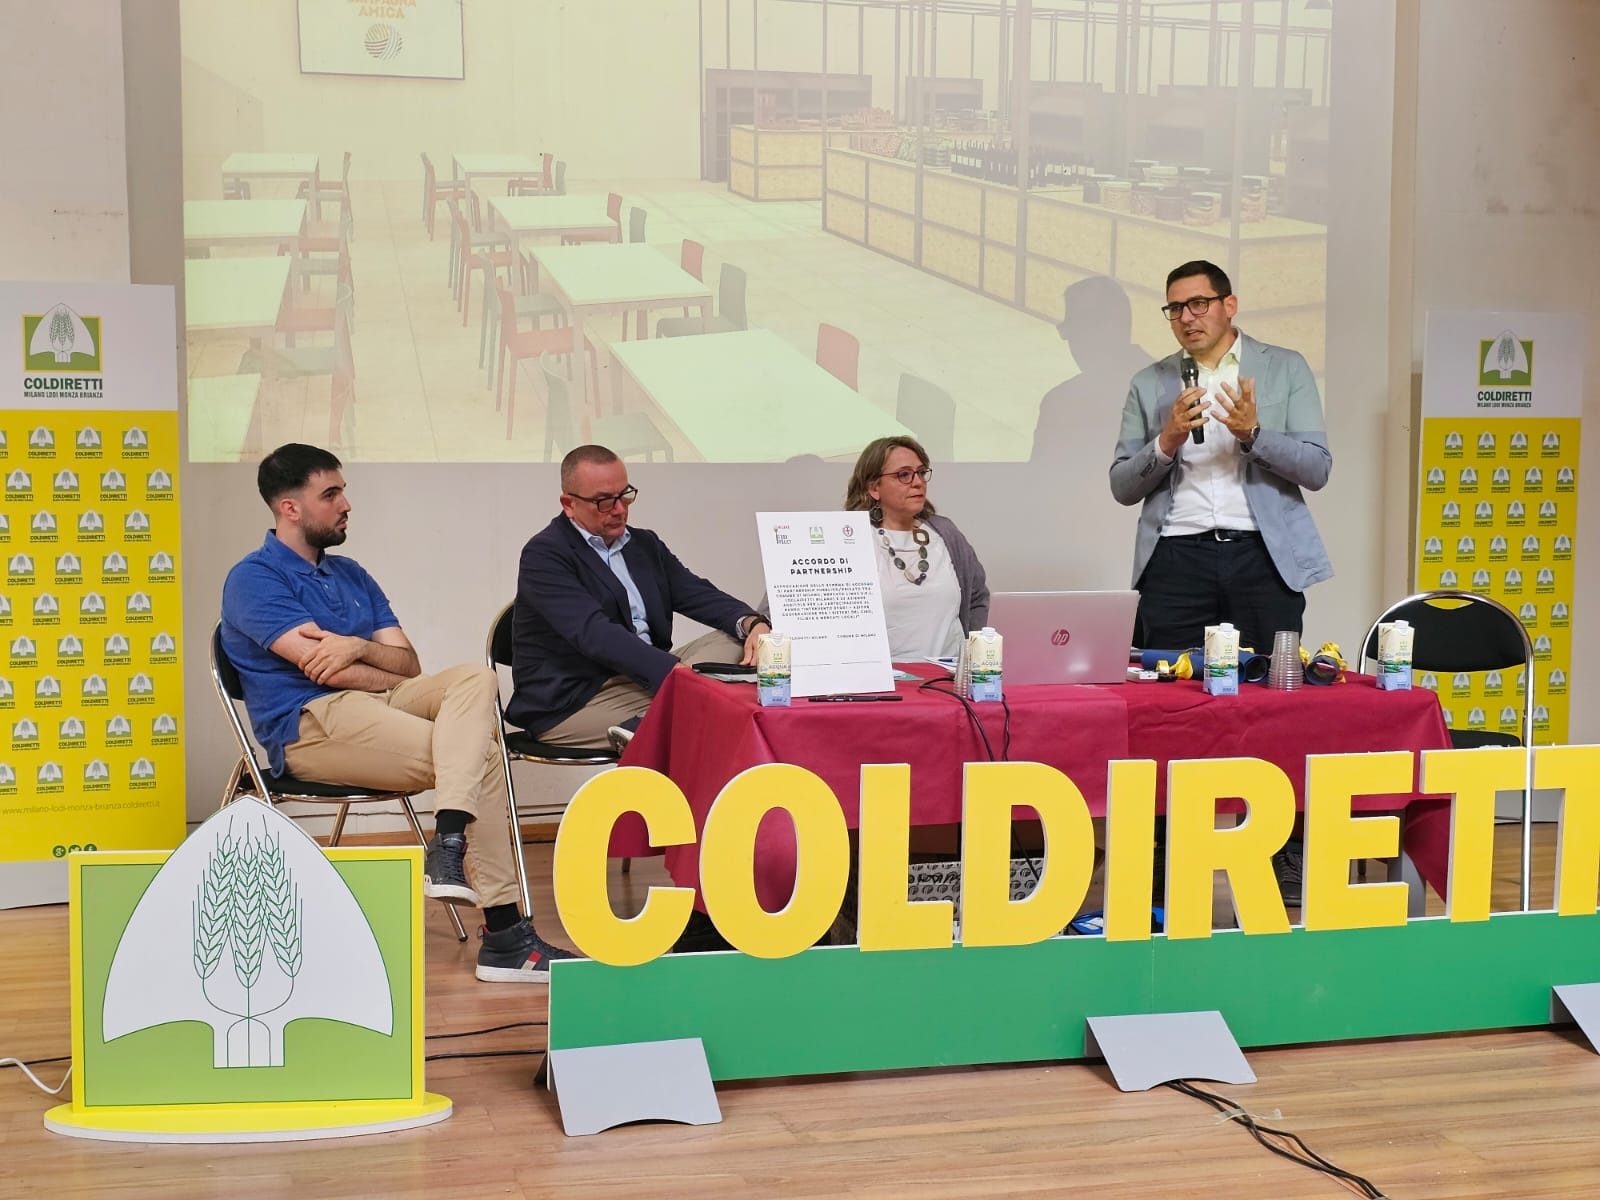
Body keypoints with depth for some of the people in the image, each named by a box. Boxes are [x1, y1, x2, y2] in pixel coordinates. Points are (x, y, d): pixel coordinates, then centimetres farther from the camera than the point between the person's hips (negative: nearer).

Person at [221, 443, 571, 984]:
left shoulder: (351, 575, 24)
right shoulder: (253, 580, -1)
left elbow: (407, 664, 12)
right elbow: (323, 669, -13)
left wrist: (362, 647, -12)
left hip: (377, 703, 7)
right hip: (309, 726, -7)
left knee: (477, 676, -23)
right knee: (480, 755, -24)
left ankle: (449, 847, -39)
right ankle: (503, 932, -29)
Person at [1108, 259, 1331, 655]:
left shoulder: (1286, 369, 9)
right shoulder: (1149, 384, 12)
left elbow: (1318, 469, 2)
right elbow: (1122, 488, 8)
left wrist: (1252, 434, -13)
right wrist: (1167, 442, -9)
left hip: (1262, 555, -1)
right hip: (1176, 559, 1)